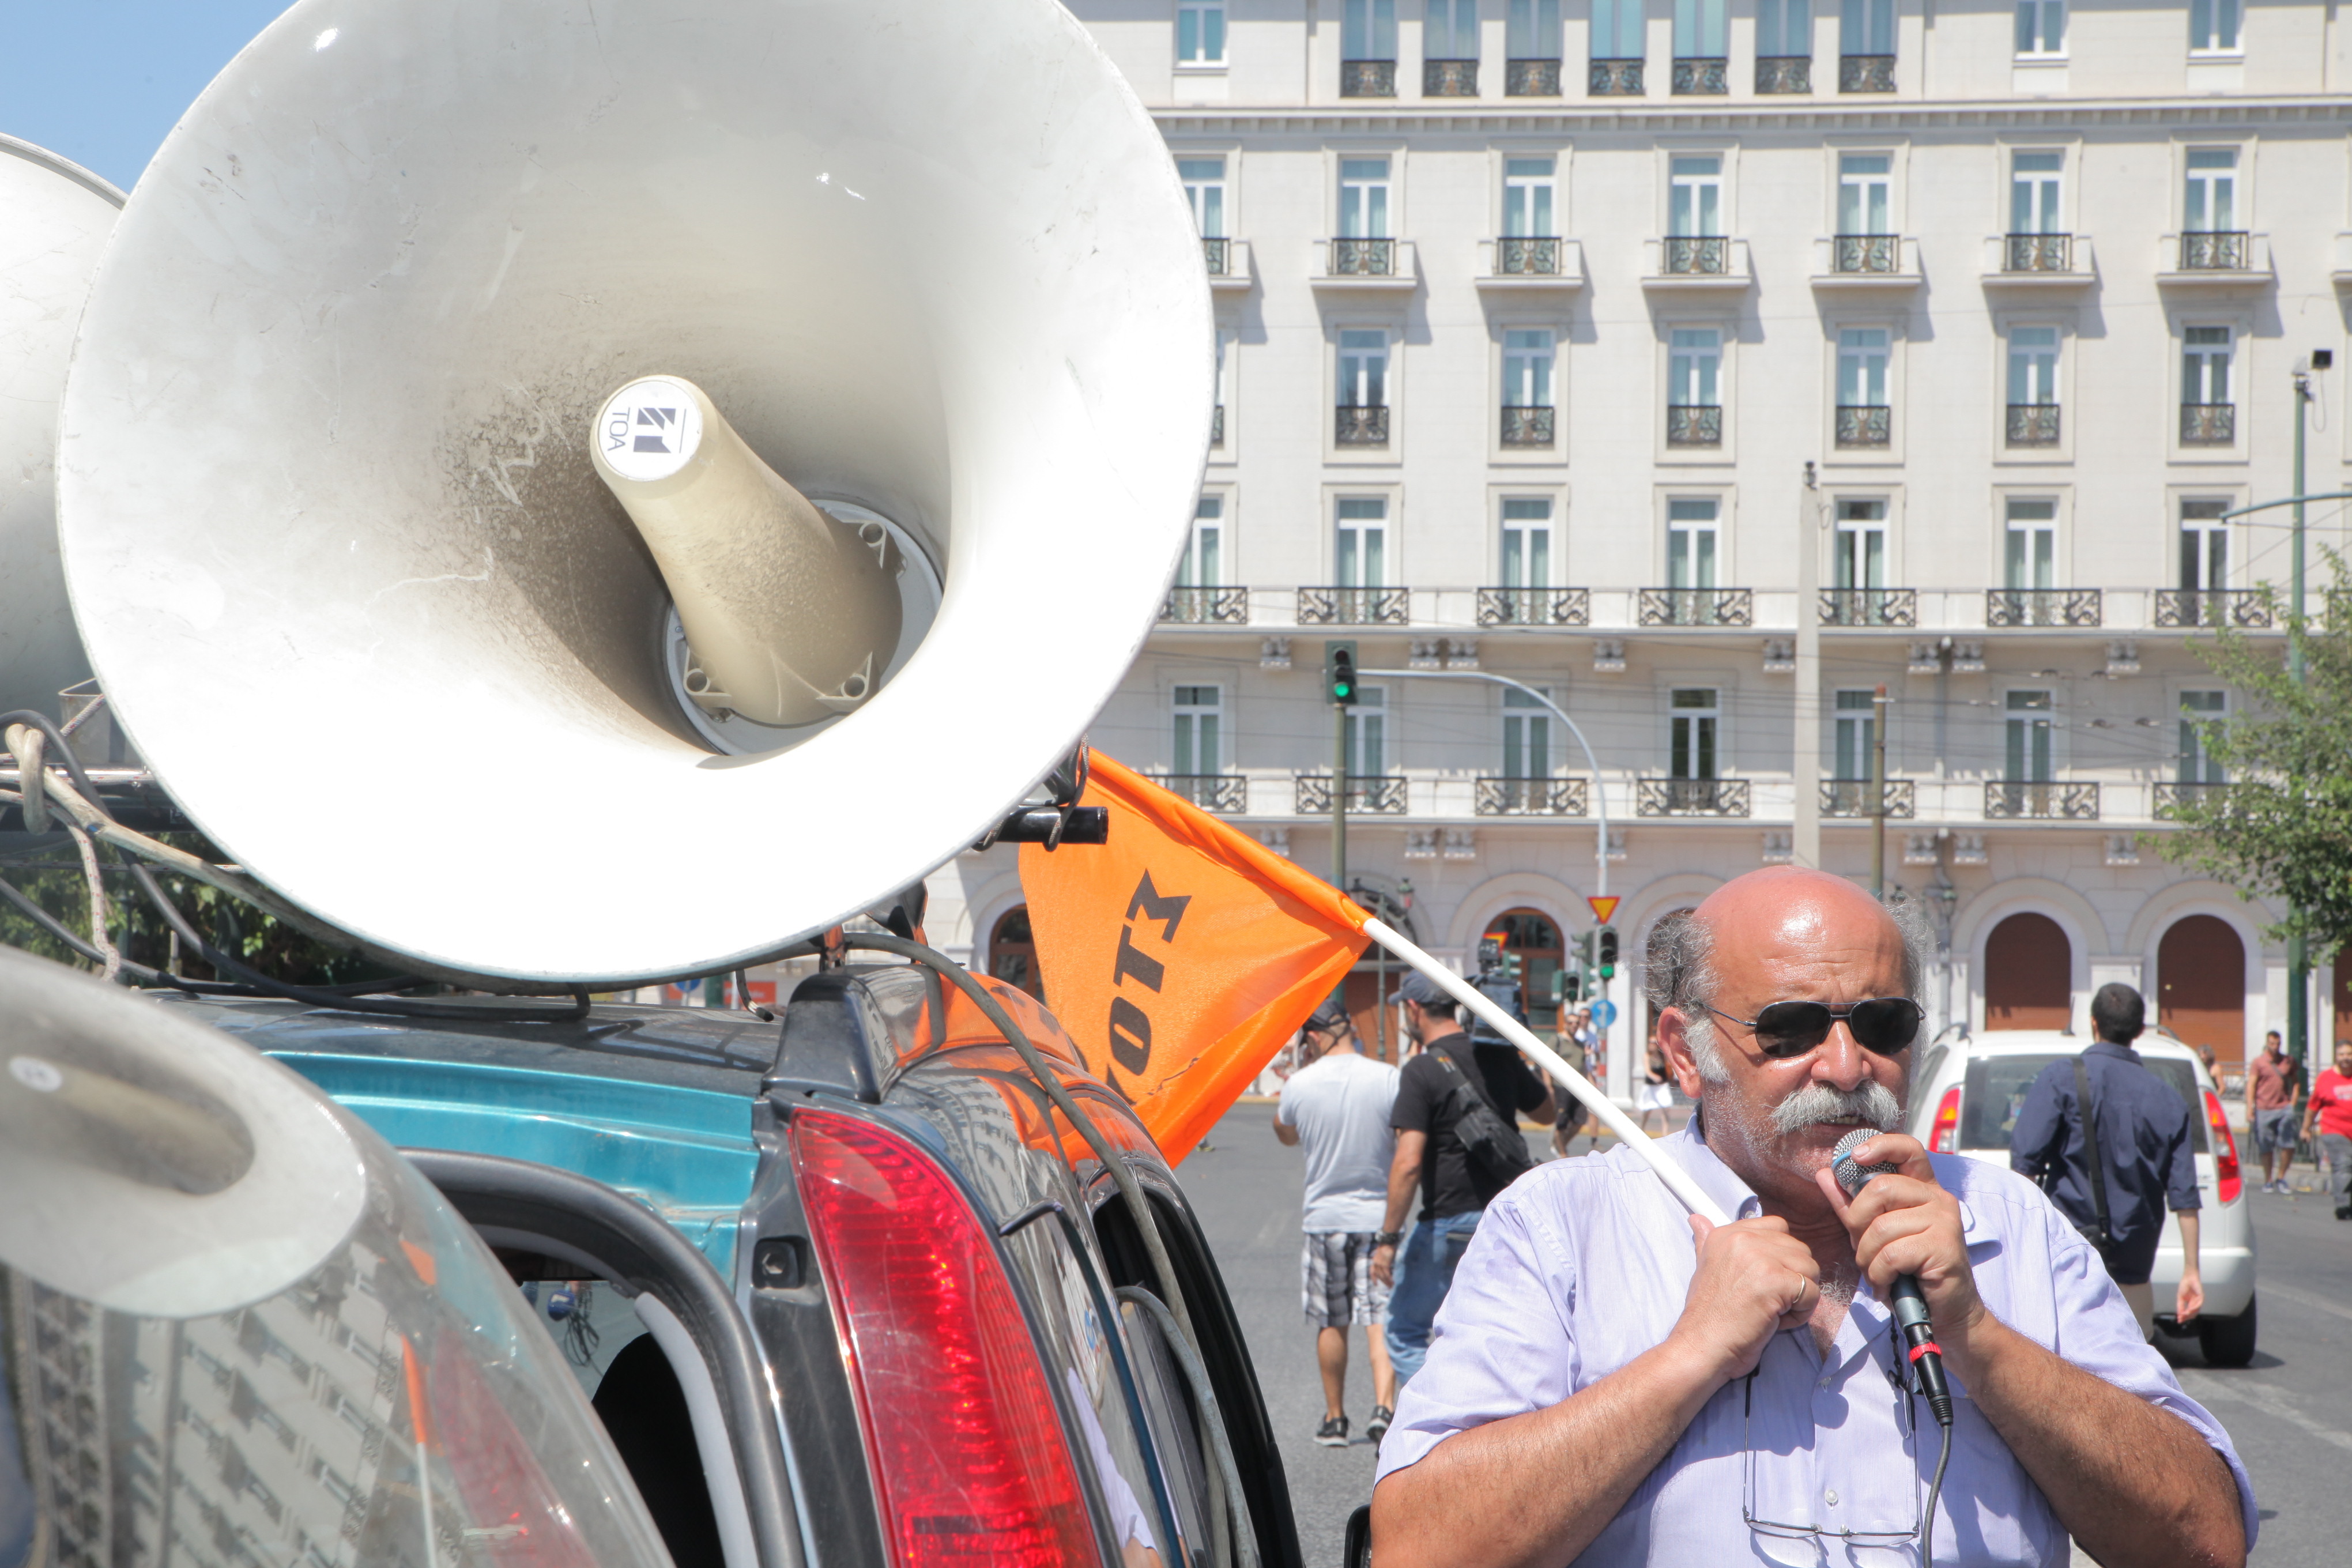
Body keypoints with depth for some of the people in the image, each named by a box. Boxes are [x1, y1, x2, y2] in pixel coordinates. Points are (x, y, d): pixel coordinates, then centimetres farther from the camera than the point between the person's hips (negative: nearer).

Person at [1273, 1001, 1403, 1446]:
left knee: (1331, 1323, 11)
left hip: (1324, 1215, 1)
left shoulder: (1300, 1085, -4)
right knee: (1379, 1317, -1)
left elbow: (1286, 1135, 17)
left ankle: (1335, 1418, 19)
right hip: (1377, 1213, -1)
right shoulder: (1387, 1079, -9)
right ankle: (1383, 1405, -18)